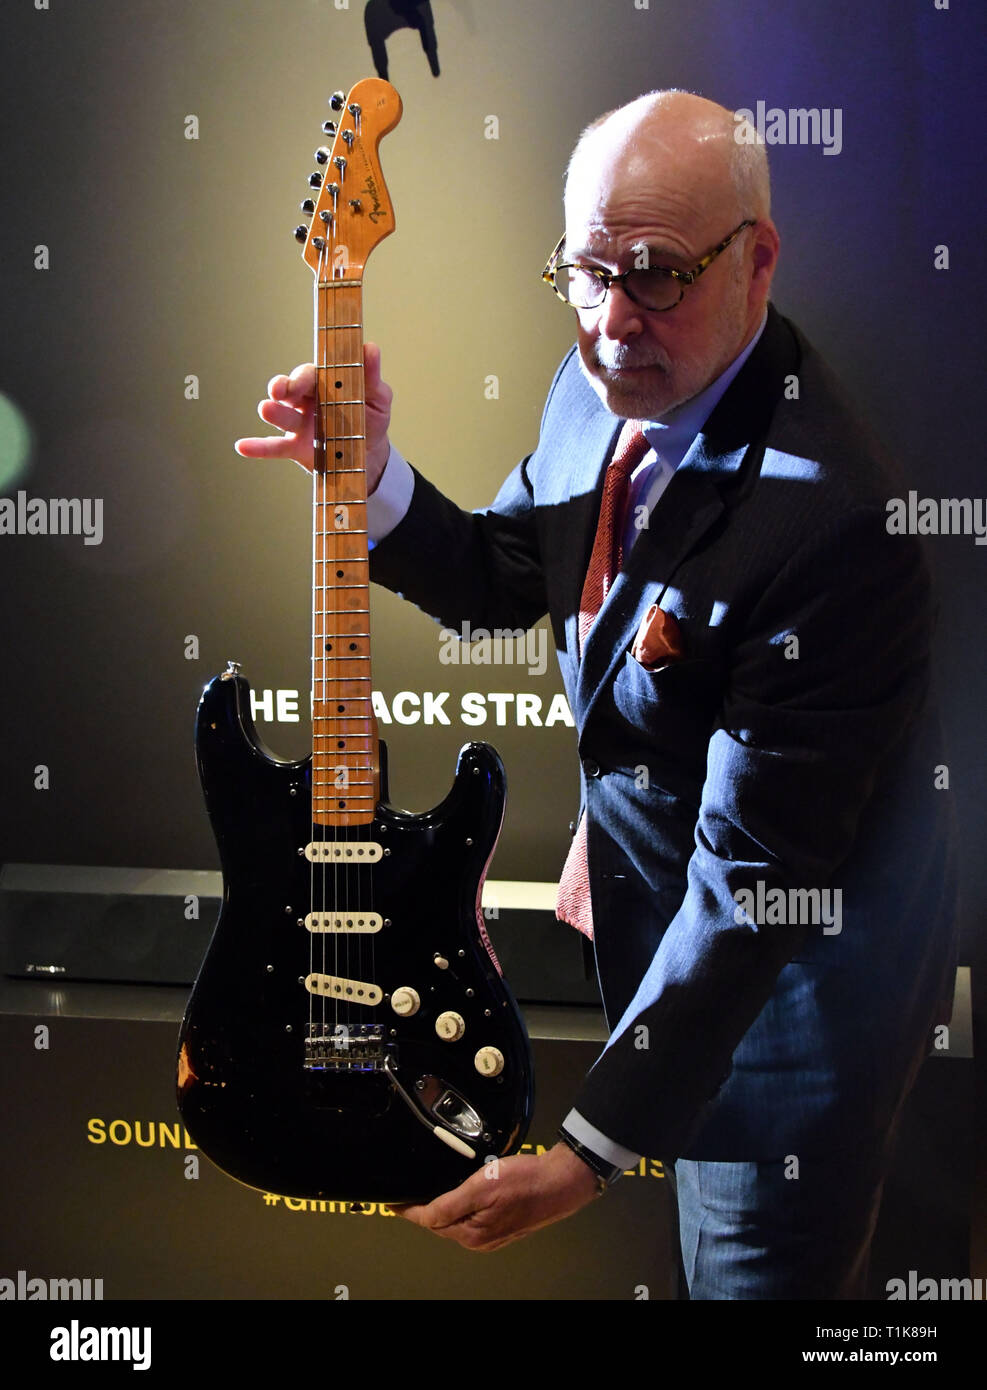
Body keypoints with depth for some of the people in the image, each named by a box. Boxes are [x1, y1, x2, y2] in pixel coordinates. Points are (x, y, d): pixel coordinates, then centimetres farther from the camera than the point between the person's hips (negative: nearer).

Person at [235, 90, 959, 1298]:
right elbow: (503, 581, 8)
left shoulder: (833, 522, -35)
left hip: (794, 975, -8)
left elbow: (755, 878, -32)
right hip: (641, 890, 8)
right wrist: (371, 476, -12)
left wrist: (594, 1144, -30)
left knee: (752, 1268, 13)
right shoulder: (600, 383, -7)